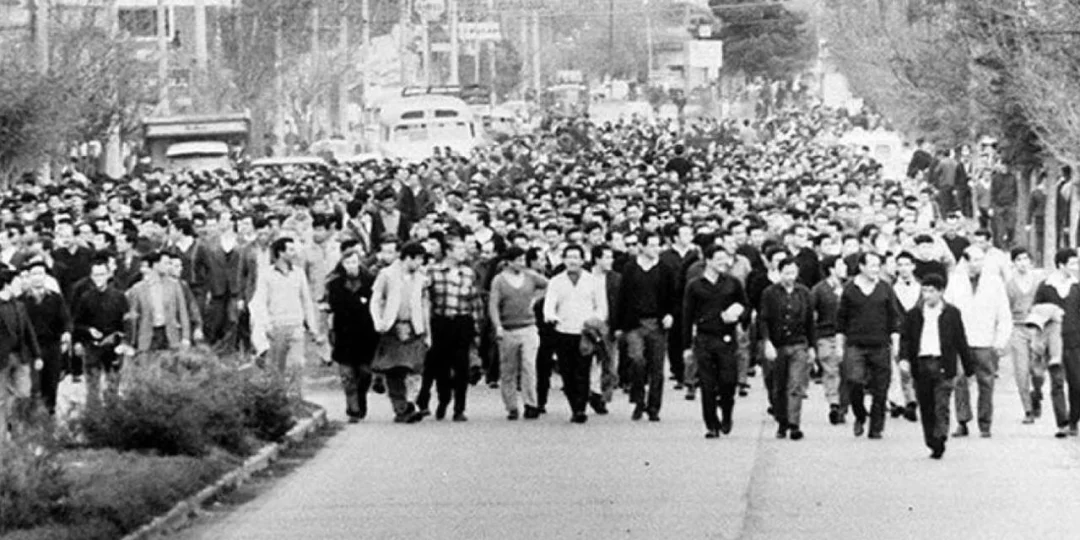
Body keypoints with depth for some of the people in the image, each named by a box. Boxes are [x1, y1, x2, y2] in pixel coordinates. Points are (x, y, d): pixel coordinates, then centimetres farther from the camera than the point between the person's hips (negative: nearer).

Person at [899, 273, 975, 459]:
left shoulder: (951, 313, 6)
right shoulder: (914, 314, 10)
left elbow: (960, 341, 9)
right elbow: (906, 339, 10)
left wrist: (969, 367, 11)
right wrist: (904, 358, -8)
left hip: (943, 365, -3)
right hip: (921, 365, 3)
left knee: (941, 405, -12)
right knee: (926, 408, 5)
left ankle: (940, 439, -18)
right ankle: (932, 444, 14)